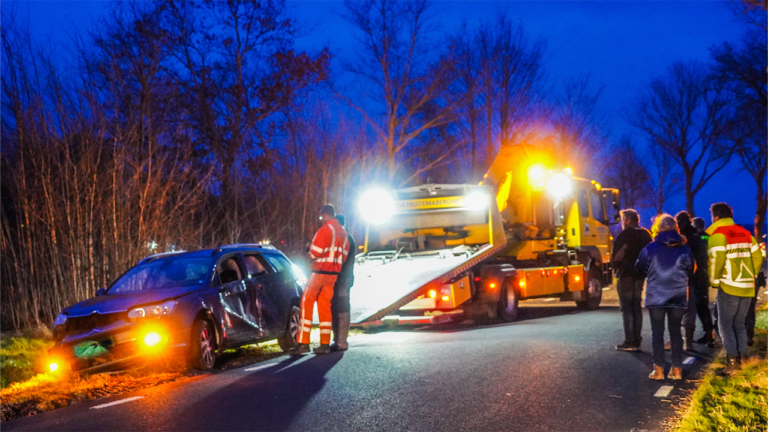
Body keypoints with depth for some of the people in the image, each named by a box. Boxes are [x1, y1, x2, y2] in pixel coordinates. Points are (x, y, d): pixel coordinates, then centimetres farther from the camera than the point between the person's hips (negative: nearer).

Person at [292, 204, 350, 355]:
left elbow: (314, 253, -15)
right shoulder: (343, 232, 13)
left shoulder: (325, 230, -13)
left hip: (320, 271, -7)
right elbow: (344, 255, 14)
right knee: (325, 306, 11)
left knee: (306, 304, -1)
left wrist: (311, 255, 5)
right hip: (333, 274, 7)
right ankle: (325, 344, 8)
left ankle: (303, 343, -6)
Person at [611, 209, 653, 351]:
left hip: (626, 275, -7)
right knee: (637, 307, 12)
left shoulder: (625, 235, -12)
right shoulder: (646, 234, 11)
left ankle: (630, 341, -8)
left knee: (626, 308, -5)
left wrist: (615, 267, 2)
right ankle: (637, 340, 13)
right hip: (640, 274, 7)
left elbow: (617, 255, -15)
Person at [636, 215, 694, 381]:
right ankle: (677, 369, 8)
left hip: (655, 296, -2)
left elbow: (640, 268, 3)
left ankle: (658, 369, 1)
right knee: (675, 331, 10)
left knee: (657, 332, 5)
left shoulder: (650, 248, -8)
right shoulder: (685, 250, -1)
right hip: (678, 297, 2)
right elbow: (690, 272, 9)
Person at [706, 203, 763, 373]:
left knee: (726, 325, 1)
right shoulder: (745, 233, 12)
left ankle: (733, 359, -8)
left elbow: (716, 260, -18)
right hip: (747, 287, 6)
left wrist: (714, 281, -5)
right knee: (740, 323, 16)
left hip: (729, 287, -6)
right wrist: (750, 275, 16)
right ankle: (743, 356, 12)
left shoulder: (718, 234, -9)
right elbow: (757, 257, 11)